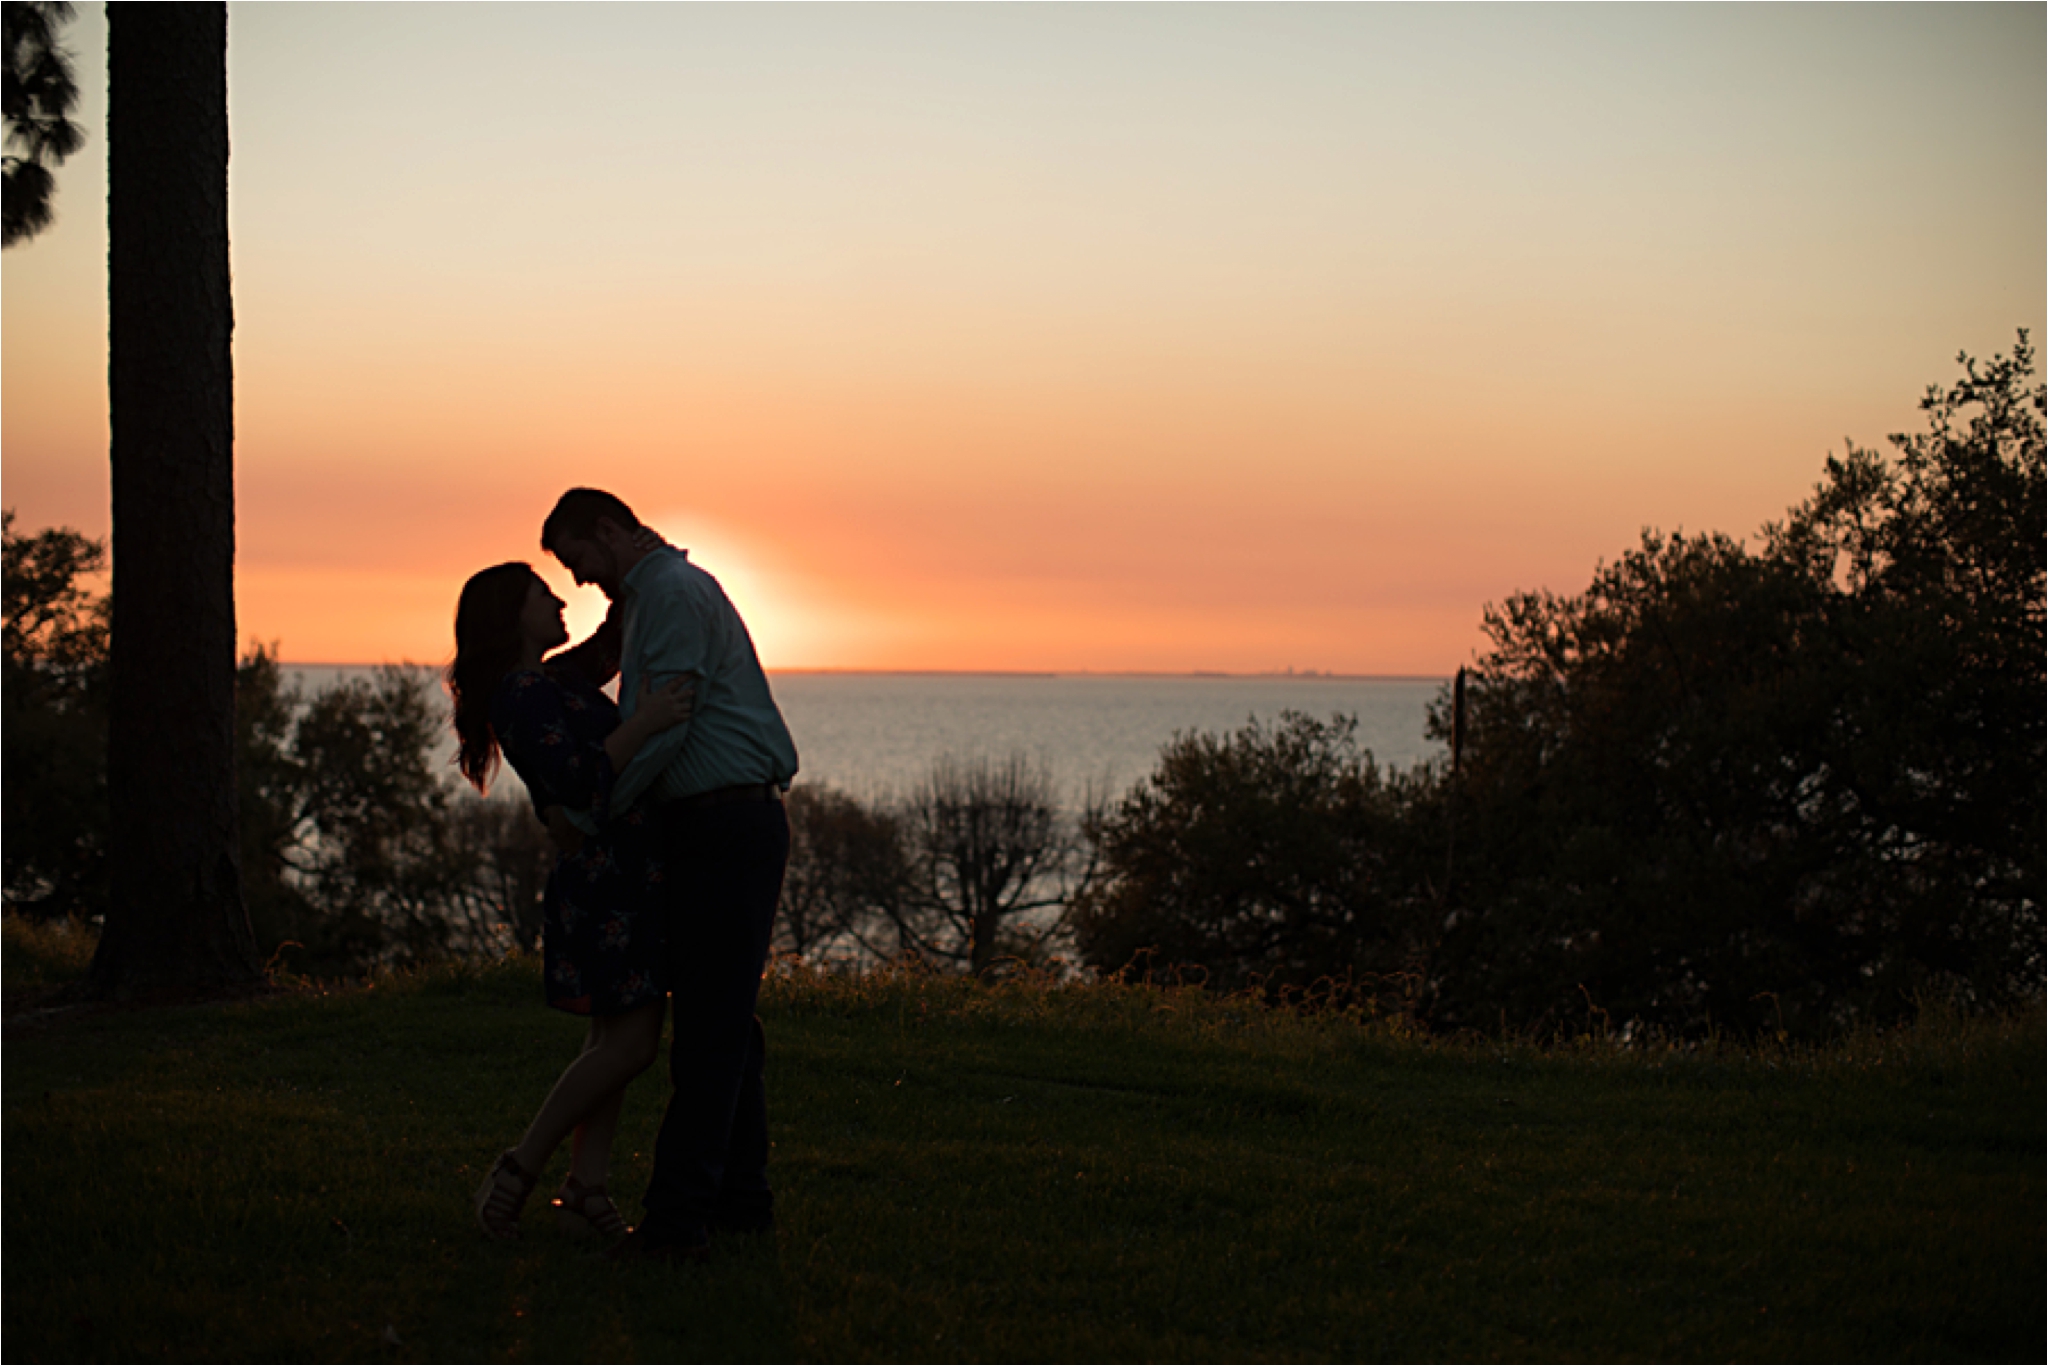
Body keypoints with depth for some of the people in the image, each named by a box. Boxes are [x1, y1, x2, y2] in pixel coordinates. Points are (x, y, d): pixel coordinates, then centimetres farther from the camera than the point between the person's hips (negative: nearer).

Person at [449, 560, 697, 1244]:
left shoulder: (551, 681, 18)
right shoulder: (521, 693, -12)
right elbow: (576, 778, -23)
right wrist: (643, 724, -32)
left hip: (633, 874, 10)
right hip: (603, 875, -10)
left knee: (618, 1038, 6)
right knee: (631, 1043, -12)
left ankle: (585, 1190, 7)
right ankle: (519, 1168, -3)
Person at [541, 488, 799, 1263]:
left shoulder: (672, 593, -9)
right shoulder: (654, 594, 24)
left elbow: (667, 723, -16)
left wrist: (599, 811, -7)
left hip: (724, 829, -11)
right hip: (718, 829, 11)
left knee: (710, 1024, -11)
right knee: (722, 1021, 12)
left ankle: (679, 1215, -13)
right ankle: (741, 1199, 16)